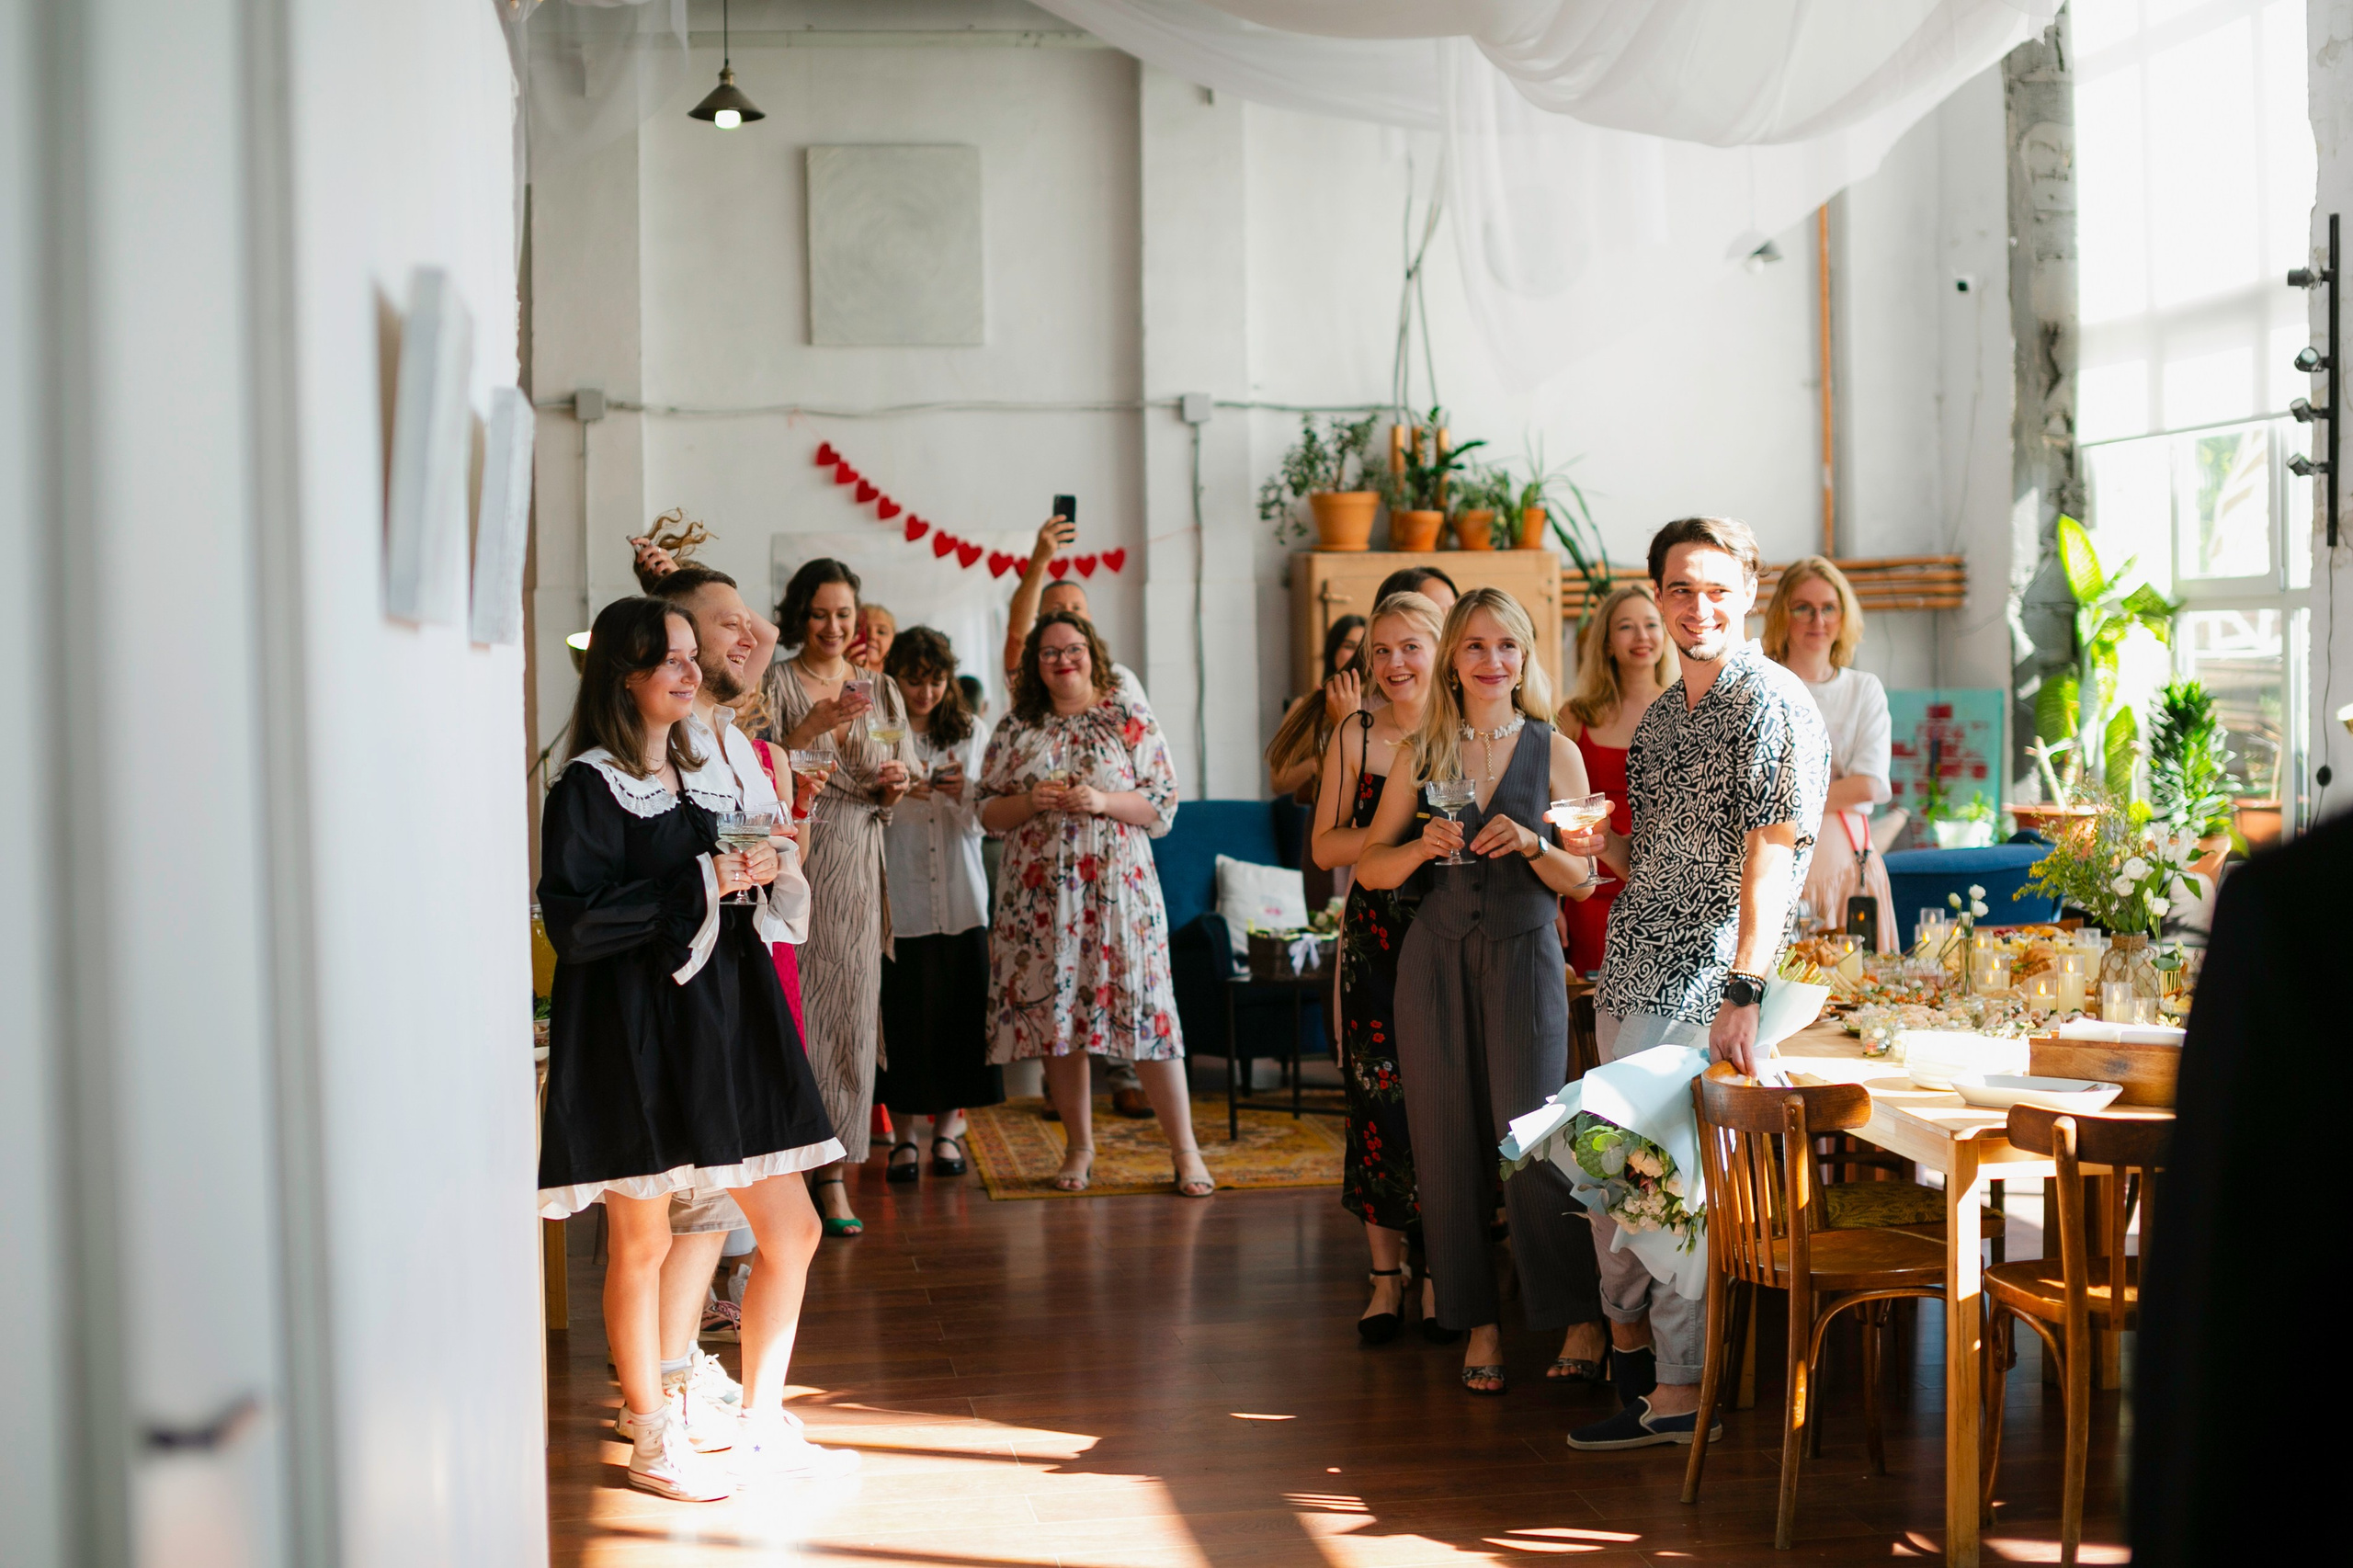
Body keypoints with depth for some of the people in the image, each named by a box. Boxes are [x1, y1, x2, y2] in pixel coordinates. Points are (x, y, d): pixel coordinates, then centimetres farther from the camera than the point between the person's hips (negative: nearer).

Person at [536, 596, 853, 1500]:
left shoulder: (702, 775, 16)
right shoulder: (589, 787, -8)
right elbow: (574, 922, -18)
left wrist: (764, 878, 2)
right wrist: (702, 883, -18)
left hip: (724, 1019, 7)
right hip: (633, 1028, -7)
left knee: (792, 1234, 5)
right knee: (642, 1242, 2)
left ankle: (761, 1423, 19)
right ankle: (651, 1438, 18)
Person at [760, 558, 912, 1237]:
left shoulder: (881, 690, 14)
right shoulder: (774, 685, -1)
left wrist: (893, 787, -2)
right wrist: (808, 729, -21)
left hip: (857, 870, 4)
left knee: (850, 1015, 2)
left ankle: (834, 1170, 8)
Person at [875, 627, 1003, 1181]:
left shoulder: (967, 733, 11)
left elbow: (981, 822, 10)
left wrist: (963, 793, -10)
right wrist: (896, 795, -22)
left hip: (961, 898, 3)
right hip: (899, 900, -3)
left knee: (959, 1010, 3)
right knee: (902, 1013, -2)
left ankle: (947, 1129, 16)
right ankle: (904, 1135, 9)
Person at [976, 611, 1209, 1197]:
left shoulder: (1129, 721, 3)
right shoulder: (1015, 729, 9)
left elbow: (1164, 804, -1)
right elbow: (987, 812, 10)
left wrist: (1102, 801, -15)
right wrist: (1030, 802, -10)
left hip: (1117, 884, -2)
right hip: (1039, 893, 3)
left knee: (1141, 1007, -7)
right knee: (1053, 1011, 3)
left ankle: (1184, 1148, 0)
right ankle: (1080, 1145, 17)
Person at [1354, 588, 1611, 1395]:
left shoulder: (1554, 752, 3)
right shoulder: (1423, 754, 7)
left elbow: (1583, 880, 2)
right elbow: (1368, 867, 6)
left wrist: (1530, 843, -16)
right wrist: (1422, 847, -13)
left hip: (1524, 958, -2)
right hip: (1436, 959, 2)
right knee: (1448, 1145, 3)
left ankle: (1581, 1320, -1)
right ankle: (1478, 1323, 12)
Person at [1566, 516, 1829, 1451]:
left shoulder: (1773, 707, -10)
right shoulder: (1662, 716, 17)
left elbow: (1770, 859, -19)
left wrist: (1744, 993, -26)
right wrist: (1601, 844, 4)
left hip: (1702, 985, -8)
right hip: (1629, 975, 8)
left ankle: (1679, 1391, 0)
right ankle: (1630, 1332, 31)